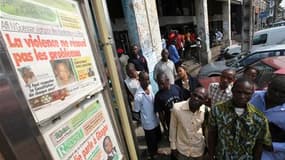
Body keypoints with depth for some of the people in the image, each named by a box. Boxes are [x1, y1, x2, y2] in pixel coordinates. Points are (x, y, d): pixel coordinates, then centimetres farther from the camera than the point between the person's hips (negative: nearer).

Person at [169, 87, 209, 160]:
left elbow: (205, 127, 0)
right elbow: (173, 128, -11)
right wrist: (173, 147, -2)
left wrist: (206, 145, 11)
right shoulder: (177, 107, -25)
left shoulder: (205, 110, -18)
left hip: (198, 150, 2)